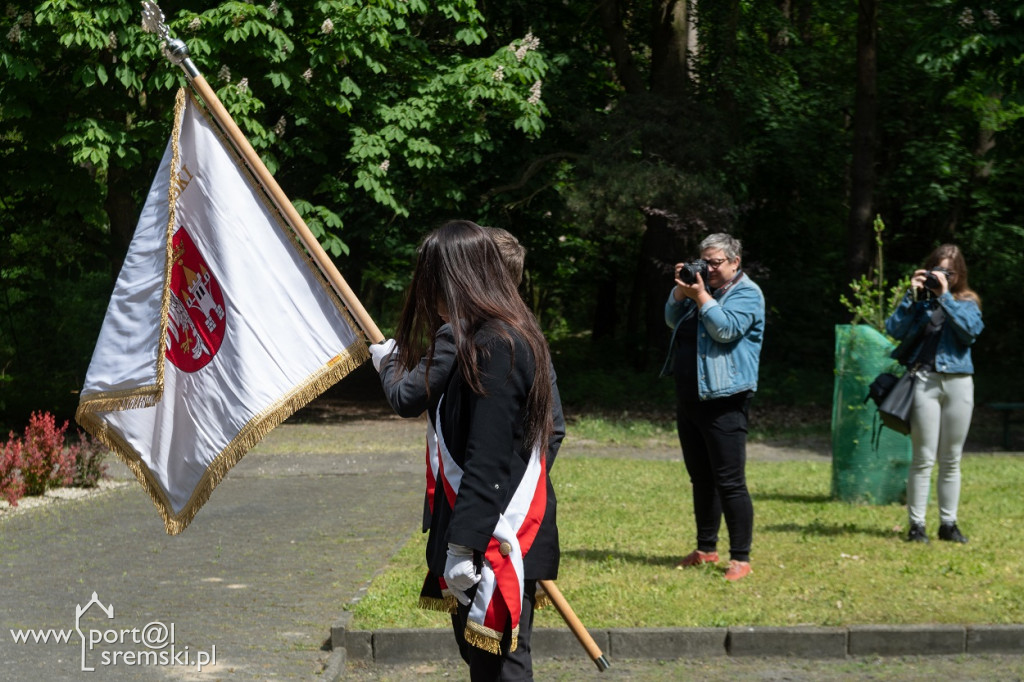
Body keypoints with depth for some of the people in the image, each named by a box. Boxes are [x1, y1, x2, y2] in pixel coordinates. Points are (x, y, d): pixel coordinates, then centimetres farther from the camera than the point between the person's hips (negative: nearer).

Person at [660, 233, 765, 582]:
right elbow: (673, 320, 12)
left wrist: (700, 297, -16)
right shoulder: (702, 286, 17)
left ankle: (741, 558, -5)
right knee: (701, 479, 15)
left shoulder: (747, 294, -6)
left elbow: (726, 329, -20)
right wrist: (681, 290, -1)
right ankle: (706, 549, 25)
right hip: (690, 397, 8)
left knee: (730, 483, -8)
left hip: (723, 400, -8)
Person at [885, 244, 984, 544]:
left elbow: (971, 329, -10)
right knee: (924, 458, -5)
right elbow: (894, 329, -5)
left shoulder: (967, 302, 10)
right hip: (925, 381, -2)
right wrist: (912, 295, -11)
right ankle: (916, 524, -1)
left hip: (959, 382, 2)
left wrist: (945, 296, -12)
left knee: (951, 460, 6)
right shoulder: (918, 299, 9)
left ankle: (948, 523, 13)